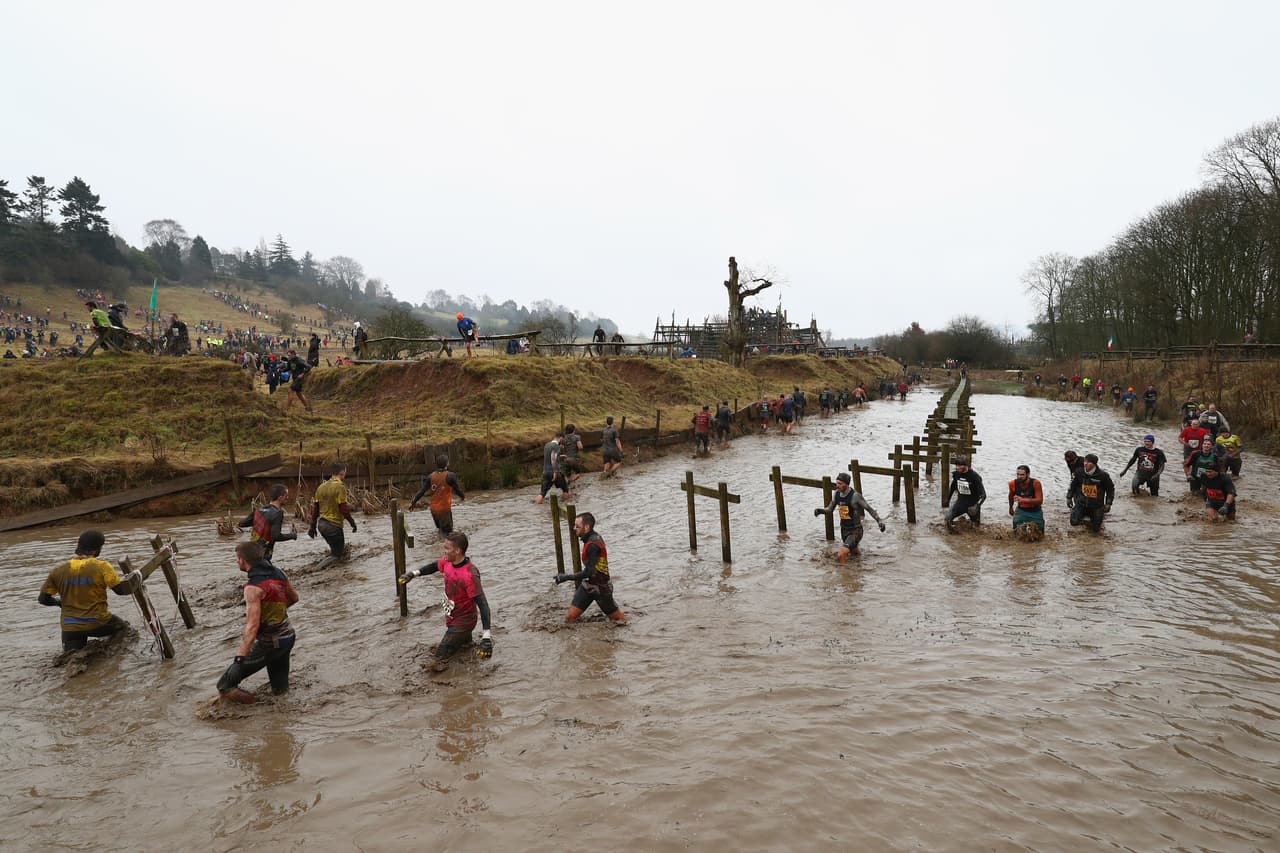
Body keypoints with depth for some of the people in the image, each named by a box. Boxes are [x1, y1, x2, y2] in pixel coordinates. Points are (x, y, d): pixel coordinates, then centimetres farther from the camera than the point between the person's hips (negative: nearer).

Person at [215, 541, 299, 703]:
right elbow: (294, 597, 16)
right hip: (288, 636, 7)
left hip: (269, 644, -7)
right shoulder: (278, 573, -2)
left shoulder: (253, 587, -23)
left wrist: (240, 657, -28)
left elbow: (252, 626, -29)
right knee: (280, 688, 23)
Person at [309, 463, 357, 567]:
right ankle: (321, 566, -19)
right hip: (334, 525, -7)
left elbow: (315, 508, 10)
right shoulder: (340, 487, -15)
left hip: (321, 524, 7)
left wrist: (313, 526, 15)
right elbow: (343, 508, -18)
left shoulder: (321, 487, 8)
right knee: (337, 554, -1)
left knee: (335, 548, 27)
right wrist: (352, 522, -6)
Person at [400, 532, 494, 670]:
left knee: (441, 655, -7)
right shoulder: (448, 562, -10)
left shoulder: (469, 574, -33)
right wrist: (415, 573, 8)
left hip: (462, 621, -8)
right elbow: (434, 566, 16)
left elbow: (482, 603, -33)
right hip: (451, 616, 8)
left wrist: (487, 635, -37)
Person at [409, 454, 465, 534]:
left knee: (440, 528, 25)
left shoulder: (431, 476, 0)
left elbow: (422, 490, -1)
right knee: (447, 532, -1)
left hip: (433, 508, 6)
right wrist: (462, 496, 17)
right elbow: (457, 489, -4)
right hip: (444, 509, -6)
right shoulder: (450, 476, -14)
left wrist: (413, 502, 8)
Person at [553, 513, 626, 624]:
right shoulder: (594, 537, 0)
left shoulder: (593, 545, -28)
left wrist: (566, 577, -27)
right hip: (587, 584, 8)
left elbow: (588, 572, -30)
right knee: (569, 618, 1)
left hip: (600, 588, -8)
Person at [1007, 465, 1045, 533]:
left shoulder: (1035, 483, -26)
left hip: (1035, 512, -1)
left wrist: (1023, 500, -43)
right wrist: (1011, 507, 23)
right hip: (1021, 511, 1)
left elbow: (1040, 501, -30)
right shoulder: (1013, 483, -16)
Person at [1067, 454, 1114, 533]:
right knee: (1074, 522, -18)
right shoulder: (1079, 473, -8)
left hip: (1096, 505, -1)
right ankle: (1084, 515, 16)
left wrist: (1108, 503, -3)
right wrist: (1069, 497, 10)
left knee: (1096, 529, 6)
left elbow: (1110, 489, 0)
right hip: (1081, 503, 1)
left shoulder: (1103, 475, -13)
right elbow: (1073, 485, 9)